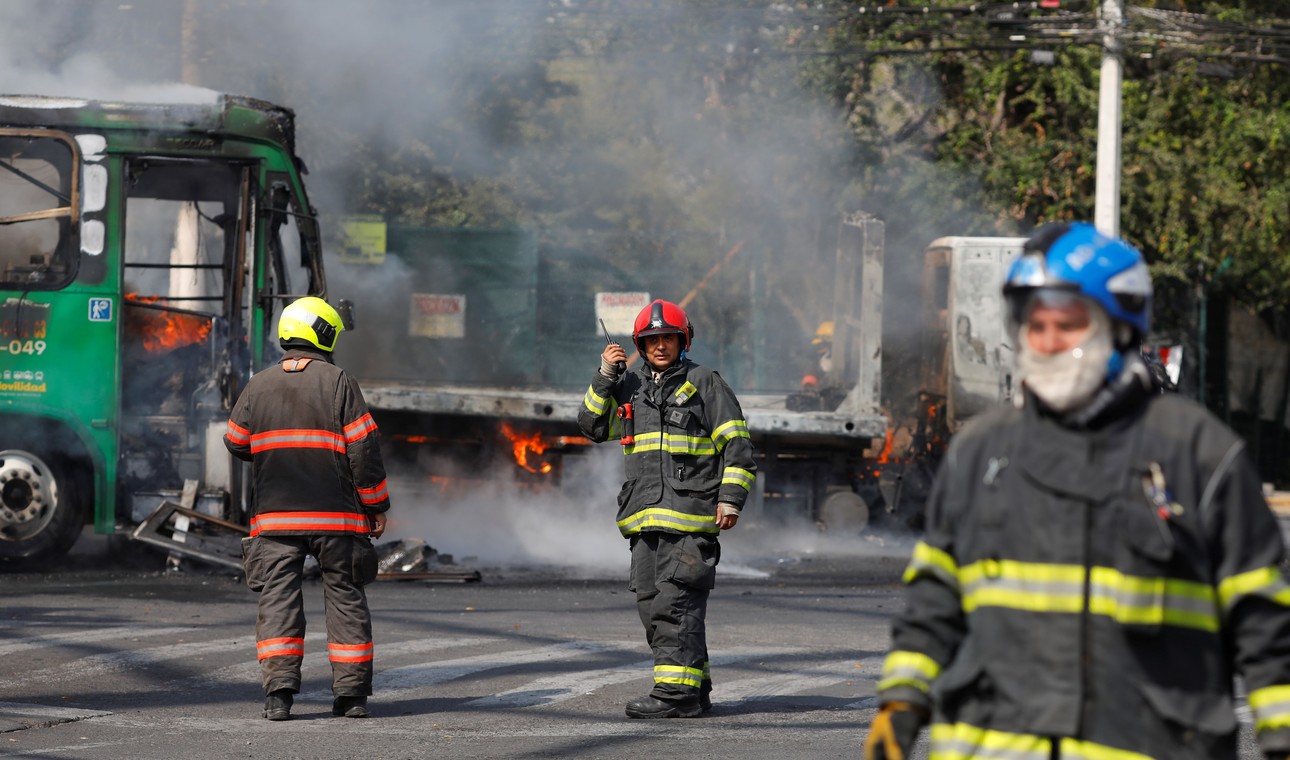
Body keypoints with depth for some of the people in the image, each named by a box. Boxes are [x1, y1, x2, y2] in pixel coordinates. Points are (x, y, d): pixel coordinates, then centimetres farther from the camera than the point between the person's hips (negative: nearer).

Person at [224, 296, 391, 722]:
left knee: (278, 598, 2)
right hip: (337, 517, -1)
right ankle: (351, 691, 7)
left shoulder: (258, 387, 5)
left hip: (274, 516, 2)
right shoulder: (339, 384, -4)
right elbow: (364, 448, -5)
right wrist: (376, 505, 3)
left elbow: (236, 444, 14)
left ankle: (279, 688, -11)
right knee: (345, 598, 8)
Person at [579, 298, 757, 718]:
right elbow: (594, 426, 14)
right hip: (646, 517, 7)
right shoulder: (630, 386, 18)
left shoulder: (704, 383, 2)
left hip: (691, 512, -7)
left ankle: (677, 690, -15)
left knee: (675, 601, -13)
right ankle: (695, 689, 13)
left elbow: (737, 444, 0)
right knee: (652, 603, 6)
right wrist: (606, 376, 4)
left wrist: (730, 497, -9)